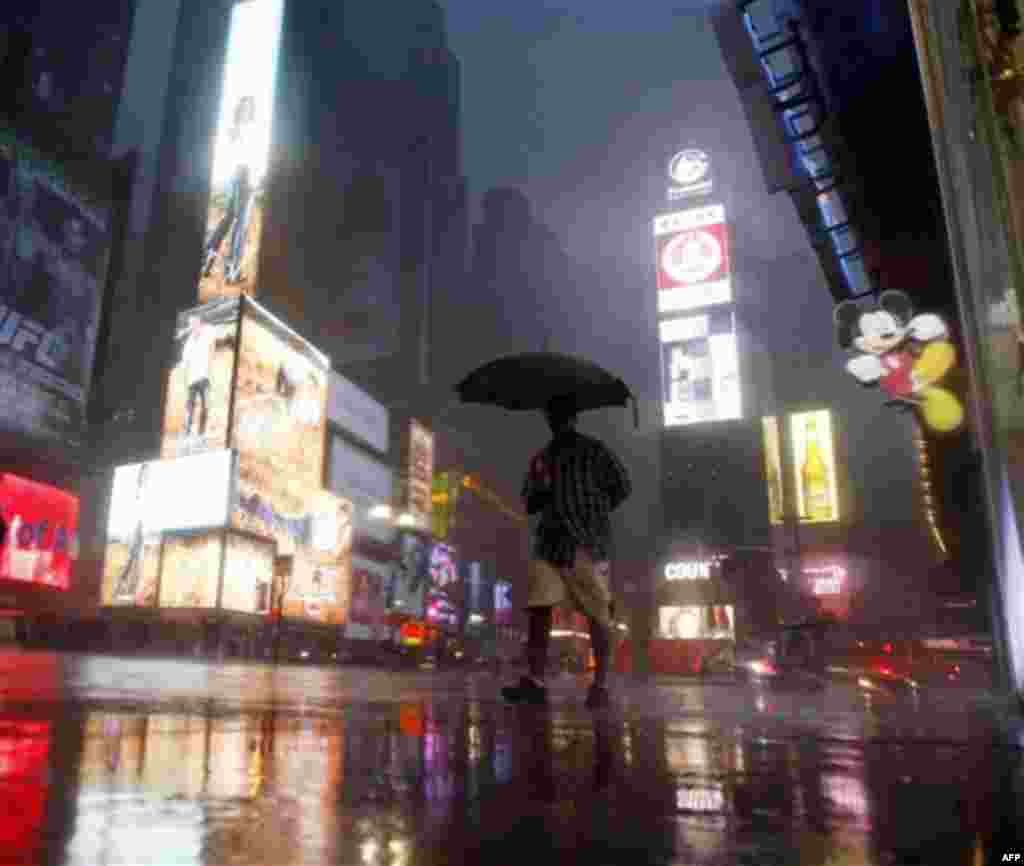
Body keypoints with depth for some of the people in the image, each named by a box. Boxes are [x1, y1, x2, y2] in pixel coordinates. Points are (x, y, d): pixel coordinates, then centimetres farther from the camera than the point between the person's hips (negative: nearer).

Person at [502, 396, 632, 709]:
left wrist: (592, 513, 1)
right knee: (538, 608, -8)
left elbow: (622, 486, 5)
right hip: (550, 542, 5)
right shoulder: (541, 458, 20)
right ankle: (535, 683, -8)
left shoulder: (593, 450, 5)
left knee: (597, 614, -2)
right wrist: (541, 490, -2)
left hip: (587, 542, -4)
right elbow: (529, 503, 21)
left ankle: (600, 685, 5)